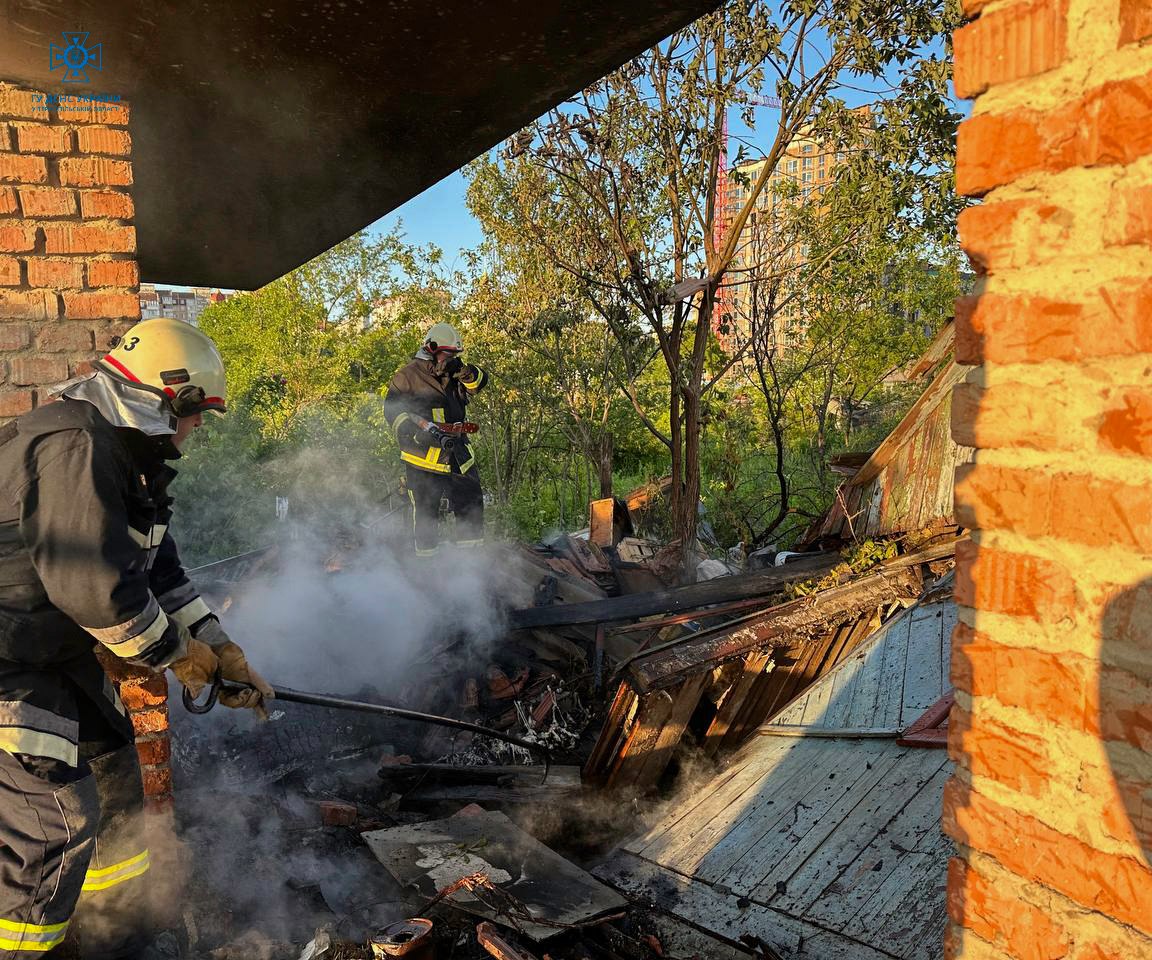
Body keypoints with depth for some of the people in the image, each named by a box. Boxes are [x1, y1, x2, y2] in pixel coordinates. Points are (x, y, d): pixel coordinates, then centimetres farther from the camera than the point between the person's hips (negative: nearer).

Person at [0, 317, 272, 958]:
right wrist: (174, 651, -13)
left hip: (59, 643, 11)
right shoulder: (76, 446, -26)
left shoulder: (131, 455, 8)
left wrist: (224, 653, 9)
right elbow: (94, 586, -28)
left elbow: (161, 572, 12)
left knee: (114, 779, 17)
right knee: (57, 815, -8)